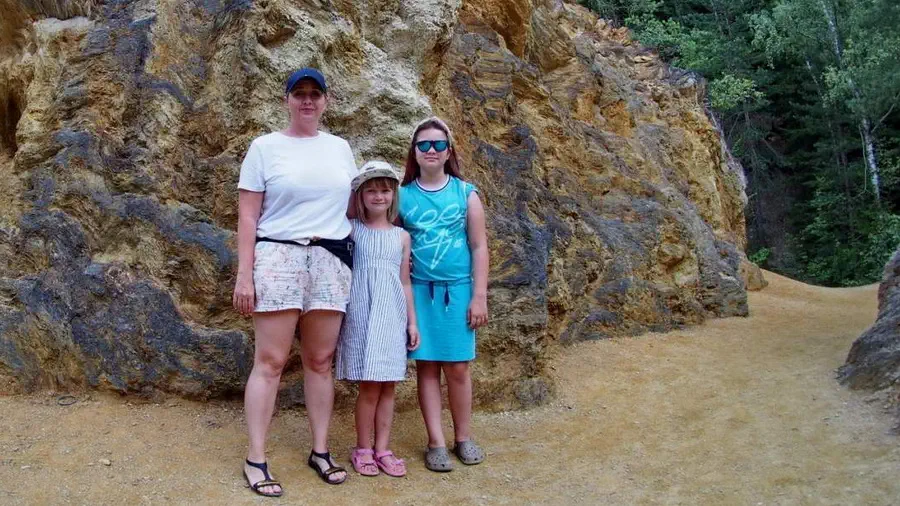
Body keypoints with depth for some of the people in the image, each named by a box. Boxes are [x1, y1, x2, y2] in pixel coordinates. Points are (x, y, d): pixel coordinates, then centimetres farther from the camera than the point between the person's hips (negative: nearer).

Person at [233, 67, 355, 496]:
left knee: (320, 361, 7)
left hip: (331, 261, 4)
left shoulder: (340, 148, 13)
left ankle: (320, 451, 17)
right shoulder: (265, 147, 3)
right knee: (270, 362, -4)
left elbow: (352, 202, 21)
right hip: (278, 258, -3)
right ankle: (255, 459, 2)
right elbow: (248, 216, -2)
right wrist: (244, 274, -8)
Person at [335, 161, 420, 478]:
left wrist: (412, 321, 10)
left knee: (388, 385, 5)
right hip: (362, 314, -3)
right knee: (369, 386, -2)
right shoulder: (351, 229, 2)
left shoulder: (402, 236, 10)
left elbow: (405, 283, 12)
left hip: (392, 316, 3)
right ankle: (363, 449, 11)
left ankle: (382, 449, 14)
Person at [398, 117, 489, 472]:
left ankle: (463, 438, 19)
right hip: (418, 291, 0)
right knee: (427, 366, 3)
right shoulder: (403, 195, 3)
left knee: (458, 367, 4)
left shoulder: (466, 192, 2)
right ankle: (436, 443, 11)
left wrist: (479, 296, -4)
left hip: (458, 289, 0)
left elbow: (479, 246, 2)